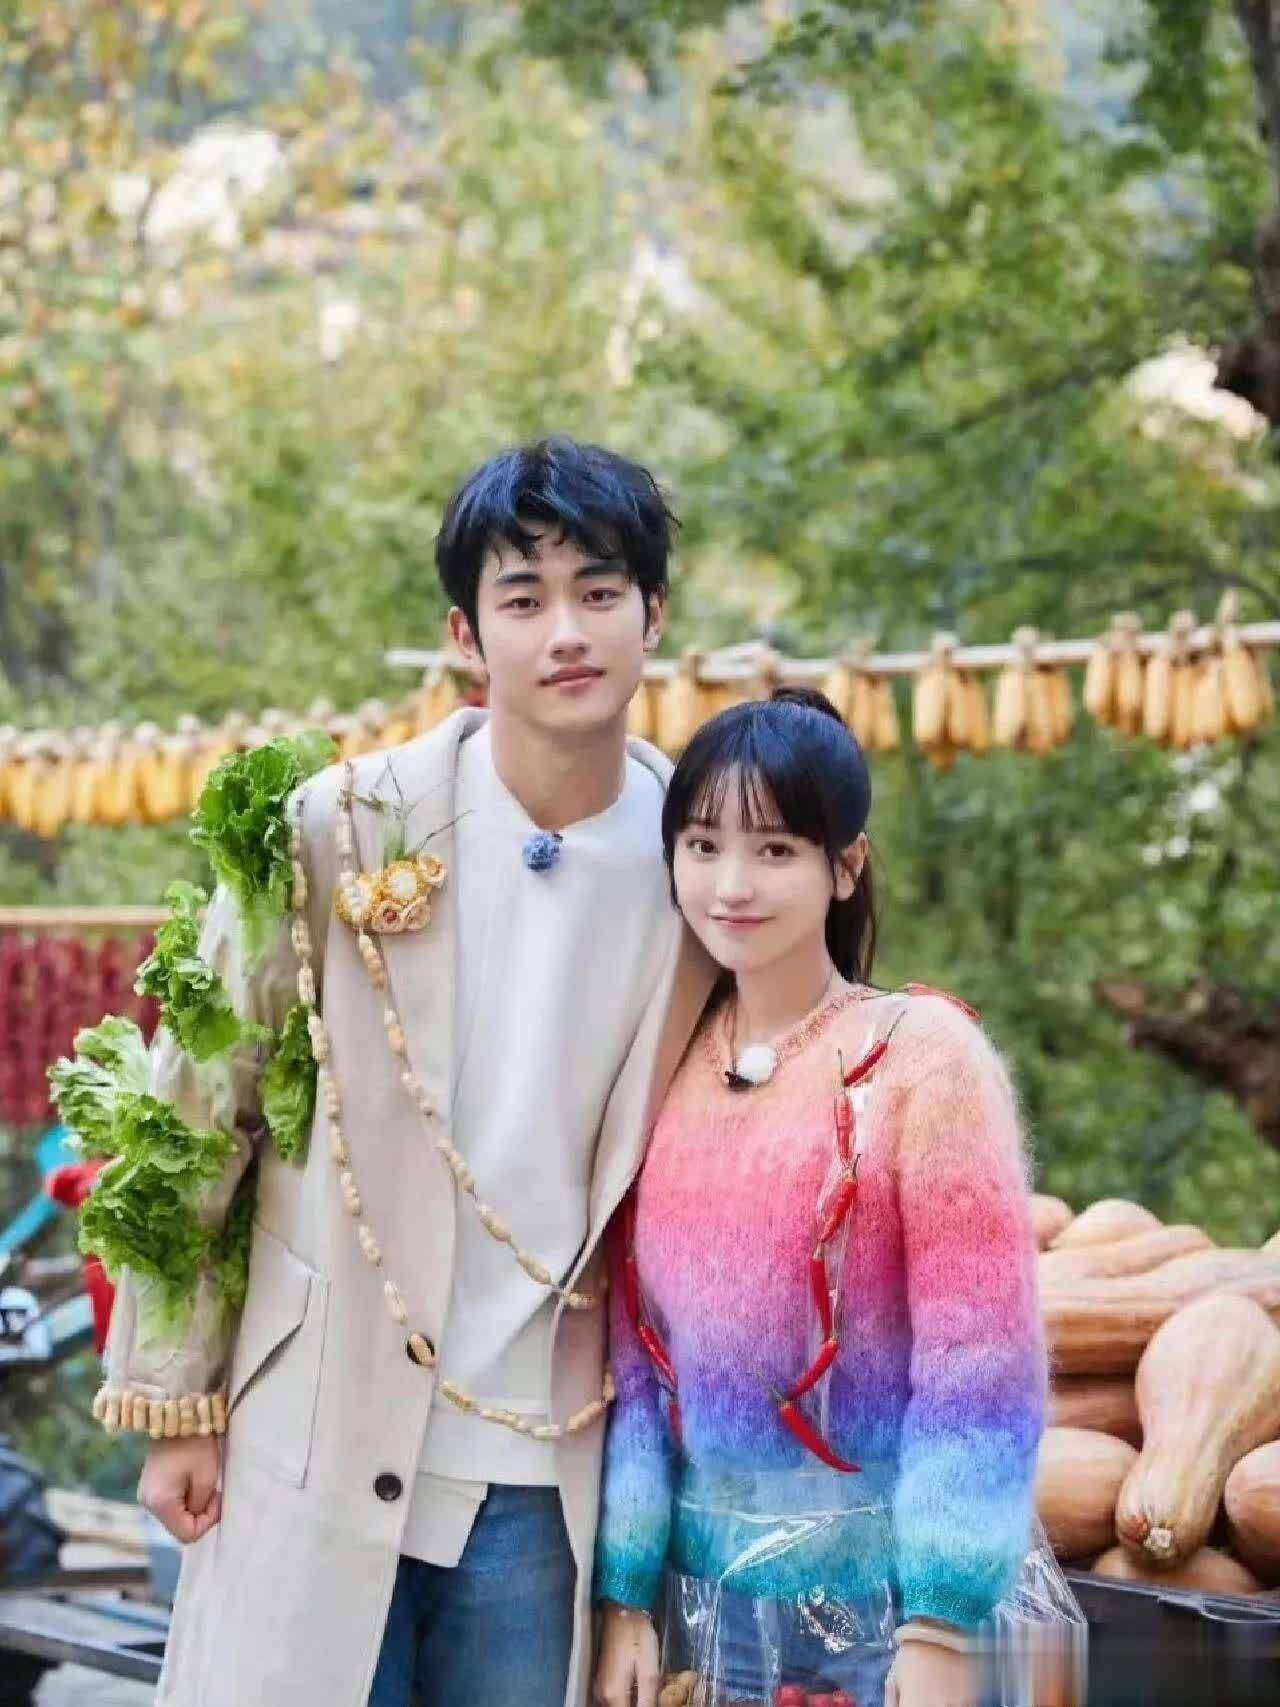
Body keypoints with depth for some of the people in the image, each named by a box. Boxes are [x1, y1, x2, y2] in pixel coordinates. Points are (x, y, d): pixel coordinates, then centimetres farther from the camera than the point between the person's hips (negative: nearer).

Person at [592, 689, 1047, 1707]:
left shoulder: (925, 1054, -10)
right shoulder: (669, 1066, 4)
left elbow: (979, 1358, -13)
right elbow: (637, 1347, 6)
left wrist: (942, 1624, -17)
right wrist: (625, 1591, 2)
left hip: (882, 1584, -4)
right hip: (710, 1585, 4)